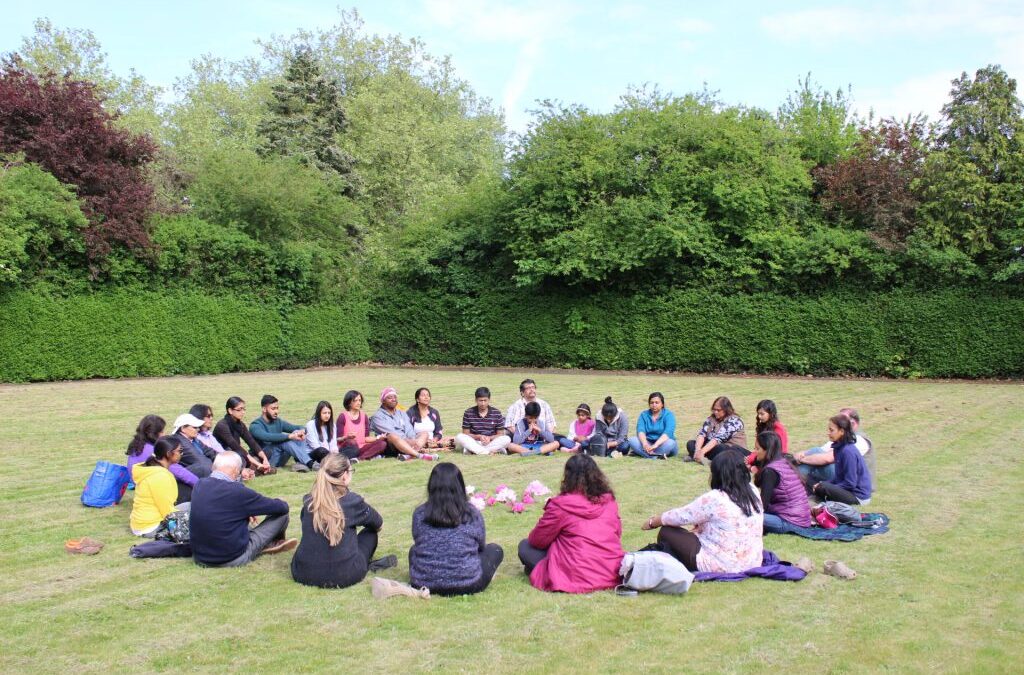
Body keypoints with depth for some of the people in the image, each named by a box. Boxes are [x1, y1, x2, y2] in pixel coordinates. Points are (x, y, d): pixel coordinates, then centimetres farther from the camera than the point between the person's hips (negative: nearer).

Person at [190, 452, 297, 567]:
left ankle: (268, 543, 27)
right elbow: (282, 507, -8)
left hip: (199, 557, 6)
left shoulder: (199, 485, -4)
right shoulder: (237, 491, -22)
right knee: (281, 513, 4)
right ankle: (273, 543, 35)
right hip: (232, 560, -6)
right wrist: (282, 503, 14)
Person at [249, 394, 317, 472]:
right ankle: (310, 464, -37)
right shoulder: (255, 425, -10)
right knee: (285, 441, -29)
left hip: (278, 459, 6)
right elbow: (268, 437, -31)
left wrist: (302, 431, -21)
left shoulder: (278, 422, 10)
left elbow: (299, 428, 4)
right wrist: (290, 436, -39)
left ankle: (299, 463, -34)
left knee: (299, 436, -12)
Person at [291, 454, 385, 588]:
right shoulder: (352, 501, -7)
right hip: (344, 576, -4)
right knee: (370, 531, 19)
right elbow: (378, 524, 12)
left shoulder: (308, 500, 2)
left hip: (304, 574, 4)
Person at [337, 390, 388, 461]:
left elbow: (366, 438, 11)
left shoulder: (364, 416, 12)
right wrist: (346, 437, -26)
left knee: (382, 443, -21)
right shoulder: (343, 417, -3)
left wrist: (379, 438, -6)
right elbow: (338, 439, -5)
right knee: (351, 442, -39)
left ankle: (359, 458, -30)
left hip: (361, 448, 6)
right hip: (348, 449, -5)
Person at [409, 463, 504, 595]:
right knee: (495, 549, 23)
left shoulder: (419, 513, -5)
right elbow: (481, 546, 7)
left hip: (424, 584, 1)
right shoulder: (472, 513, -7)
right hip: (466, 585, -1)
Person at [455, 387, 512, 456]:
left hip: (491, 443, 1)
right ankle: (489, 452, -34)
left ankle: (473, 451, -29)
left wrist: (489, 438, -17)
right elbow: (465, 434, 1)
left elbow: (500, 434, 4)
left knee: (507, 439, -28)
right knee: (459, 437, -27)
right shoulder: (468, 413, 1)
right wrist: (478, 437, -17)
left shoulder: (497, 413, 2)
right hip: (474, 443, 0)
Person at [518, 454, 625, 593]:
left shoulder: (560, 505, -10)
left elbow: (537, 540, 0)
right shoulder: (609, 501, 4)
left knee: (525, 546, 12)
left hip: (578, 579, -6)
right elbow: (617, 533, 16)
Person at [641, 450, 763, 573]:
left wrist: (652, 522, 11)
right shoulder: (753, 492, 1)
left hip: (721, 566, -7)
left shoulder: (714, 499, -18)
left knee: (666, 532, 4)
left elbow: (681, 515, -4)